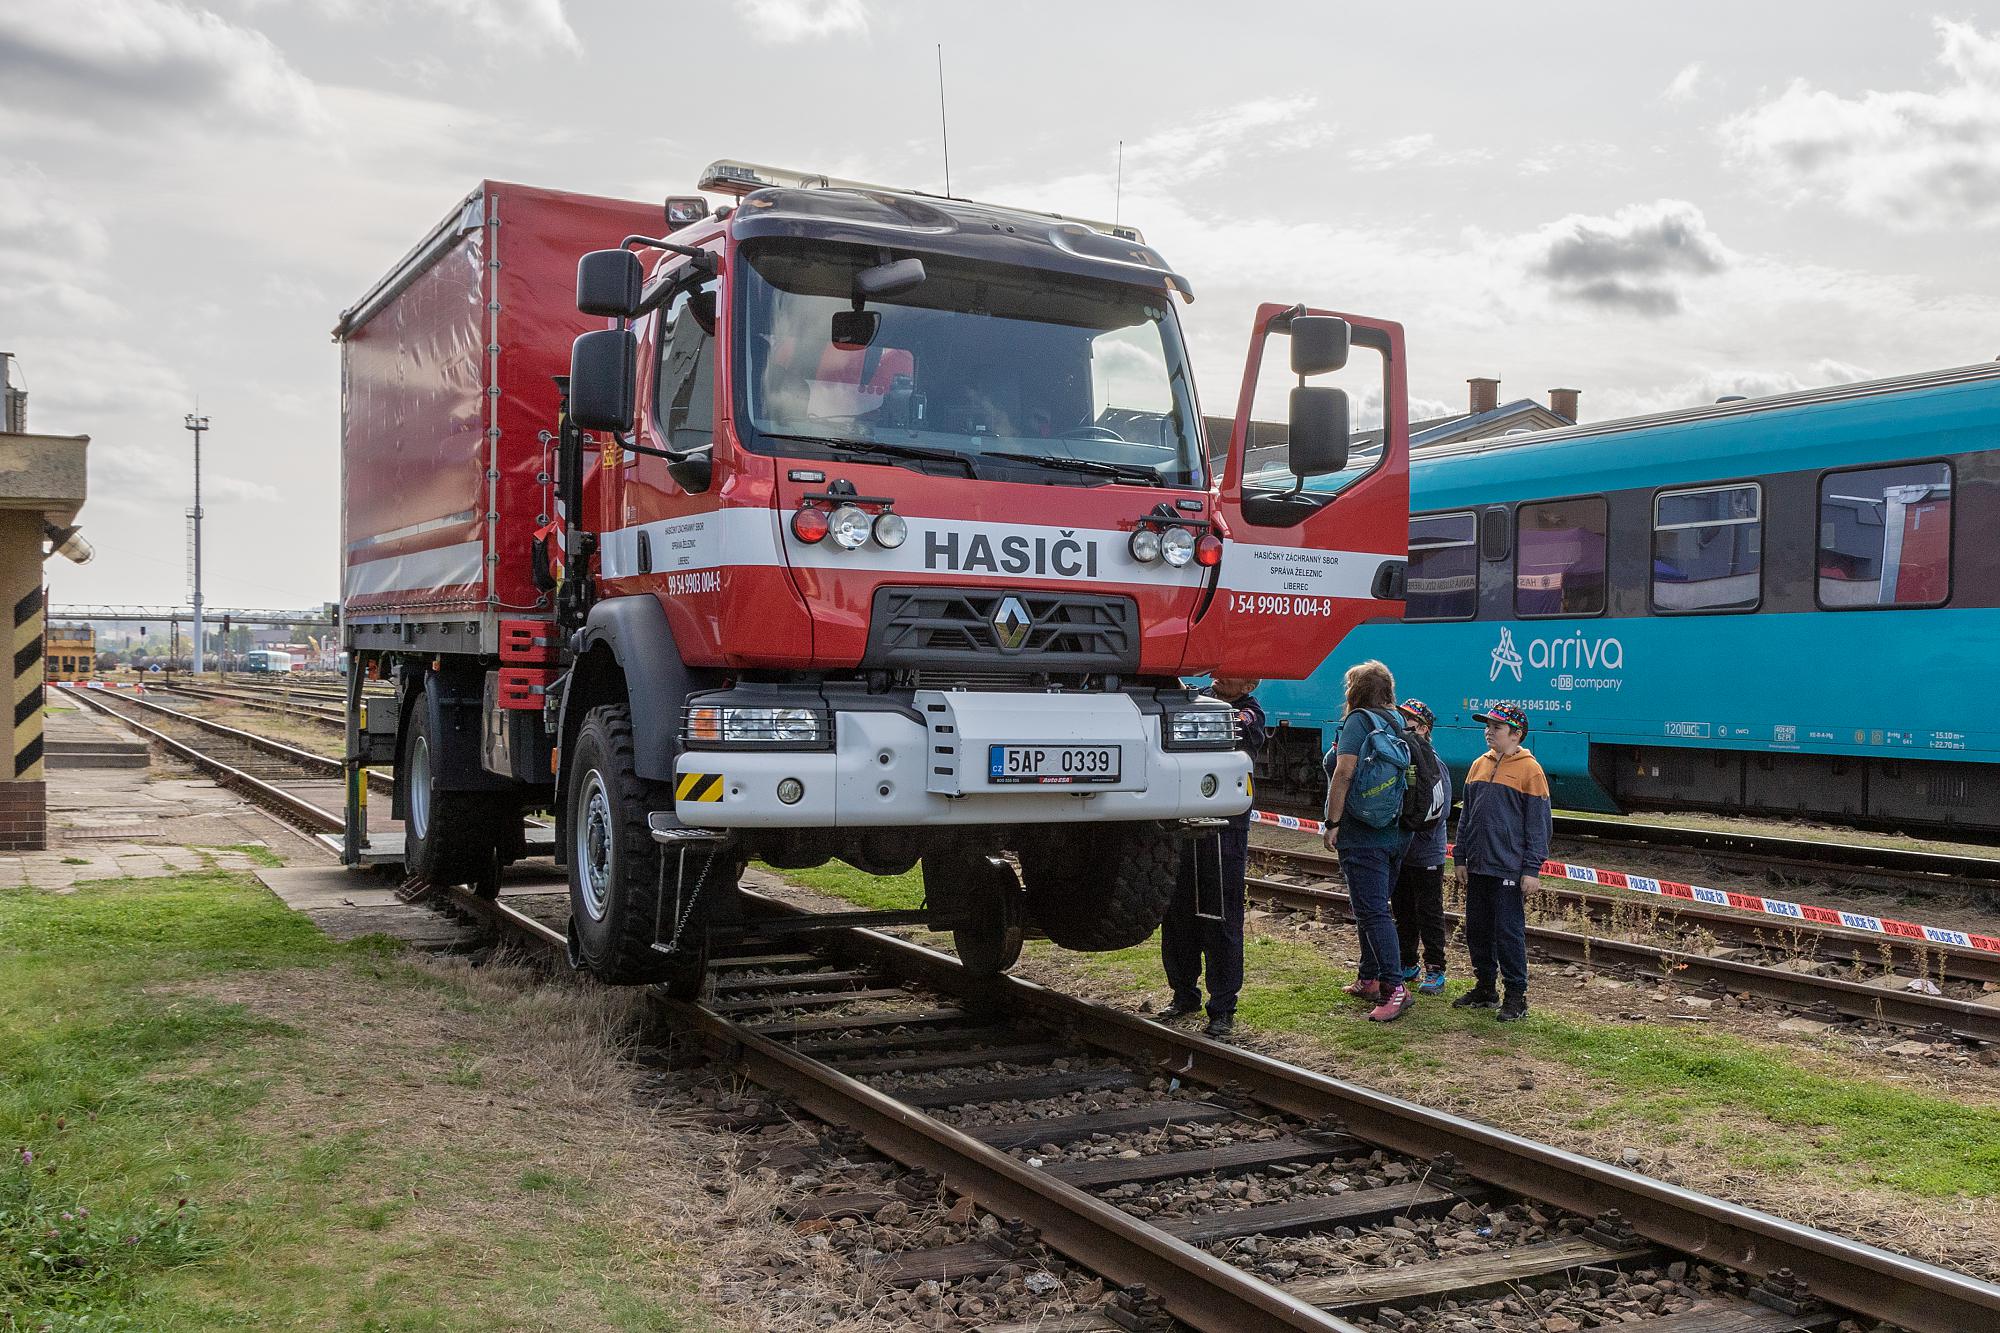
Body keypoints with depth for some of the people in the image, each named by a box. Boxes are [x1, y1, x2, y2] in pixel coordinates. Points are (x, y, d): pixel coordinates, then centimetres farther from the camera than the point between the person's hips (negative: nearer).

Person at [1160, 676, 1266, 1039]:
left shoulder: (1249, 715, -3)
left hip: (1226, 831, -5)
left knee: (1221, 923, 0)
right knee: (1176, 917, 11)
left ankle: (1222, 1009, 8)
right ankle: (1185, 995, 26)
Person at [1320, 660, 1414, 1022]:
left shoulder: (1359, 720, -10)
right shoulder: (1394, 725, 13)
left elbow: (1344, 773, -18)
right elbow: (1403, 777, 16)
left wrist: (1332, 823, -15)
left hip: (1362, 836, -8)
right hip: (1395, 834, 8)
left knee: (1372, 911, -10)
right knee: (1372, 908, 18)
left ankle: (1395, 988, -16)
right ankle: (1370, 980, 26)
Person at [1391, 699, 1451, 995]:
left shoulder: (1431, 762, -14)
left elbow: (1439, 808, -19)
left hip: (1426, 854, -6)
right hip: (1398, 851, 6)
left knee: (1429, 914, 4)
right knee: (1403, 912, 16)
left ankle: (1434, 969, 14)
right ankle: (1407, 964, 29)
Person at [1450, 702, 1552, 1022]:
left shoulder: (1529, 770, -8)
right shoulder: (1479, 765, 11)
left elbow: (1539, 823, -10)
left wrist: (1532, 869, -13)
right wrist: (1461, 857, 13)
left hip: (1509, 869, -7)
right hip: (1478, 867, 7)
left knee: (1509, 932, -3)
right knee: (1477, 930, 12)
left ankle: (1516, 995, 7)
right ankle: (1484, 988, 24)